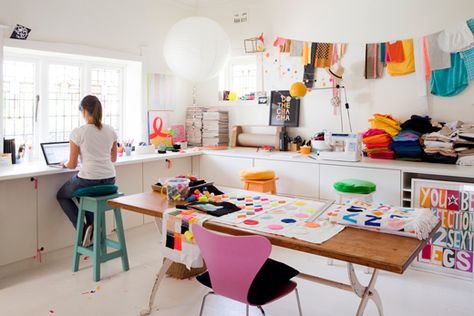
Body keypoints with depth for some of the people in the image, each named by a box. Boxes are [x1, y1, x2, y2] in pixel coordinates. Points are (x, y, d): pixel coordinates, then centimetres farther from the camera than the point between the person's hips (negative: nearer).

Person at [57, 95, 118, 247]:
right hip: (109, 181, 5)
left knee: (61, 195, 27)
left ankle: (83, 229, 11)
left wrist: (65, 164, 19)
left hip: (88, 180, -5)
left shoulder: (78, 132, -10)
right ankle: (94, 230, 26)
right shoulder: (111, 131, 4)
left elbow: (72, 165, -3)